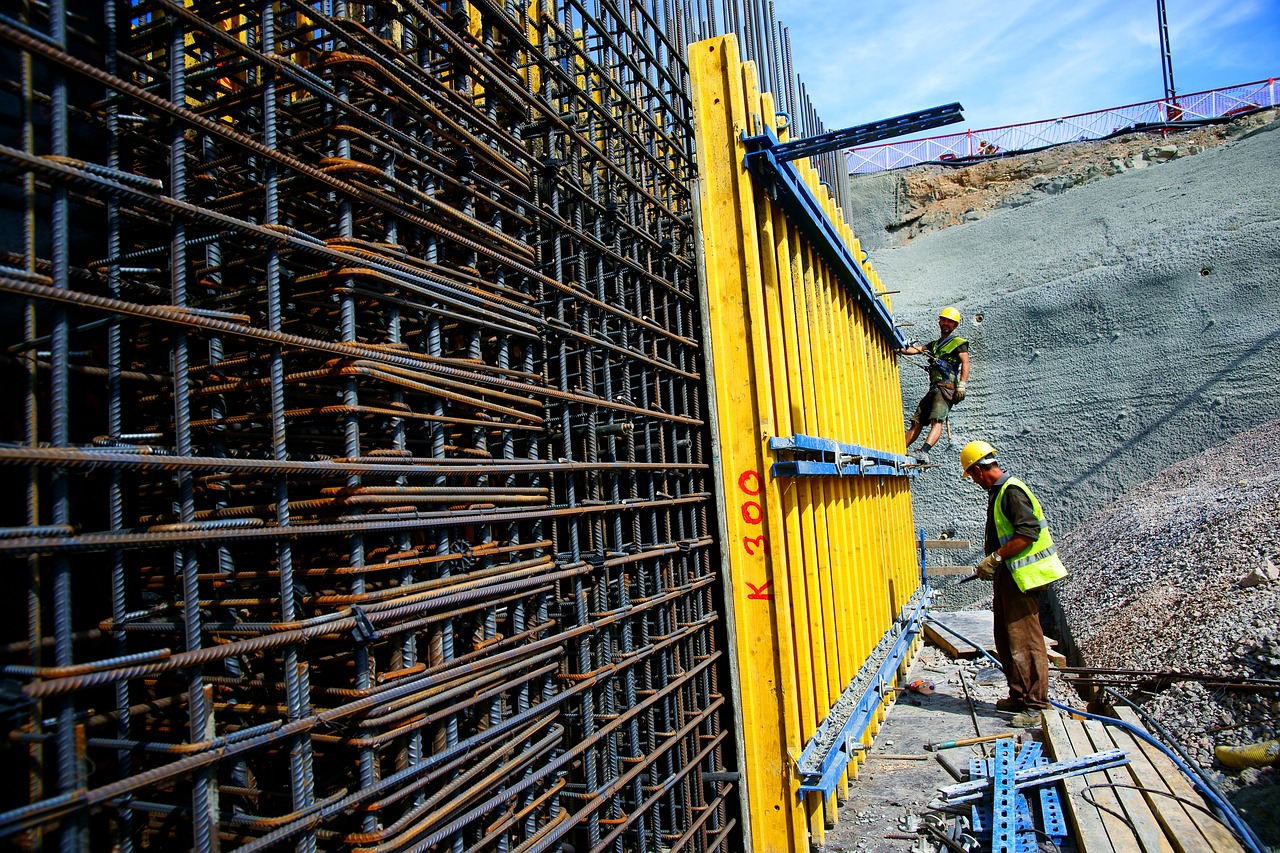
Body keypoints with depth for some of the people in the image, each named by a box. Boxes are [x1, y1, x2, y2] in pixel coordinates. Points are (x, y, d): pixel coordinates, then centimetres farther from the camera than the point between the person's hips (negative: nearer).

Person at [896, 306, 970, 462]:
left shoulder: (959, 343, 7)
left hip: (947, 388, -7)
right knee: (916, 423, 3)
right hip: (933, 388, 7)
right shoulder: (935, 344, 28)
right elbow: (917, 349, 14)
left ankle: (923, 453, -42)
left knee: (936, 420, -25)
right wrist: (901, 350, -7)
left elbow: (965, 363, -7)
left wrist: (961, 385, -21)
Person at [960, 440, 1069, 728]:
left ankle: (1035, 704, 1)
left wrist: (995, 557, -23)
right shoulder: (998, 492, 15)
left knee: (1024, 641, -6)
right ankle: (1019, 696, 26)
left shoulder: (1012, 492, -17)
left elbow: (1029, 532, -25)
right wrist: (992, 564, 20)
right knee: (1005, 640, 16)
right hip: (1007, 576, 11)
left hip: (1021, 577, -11)